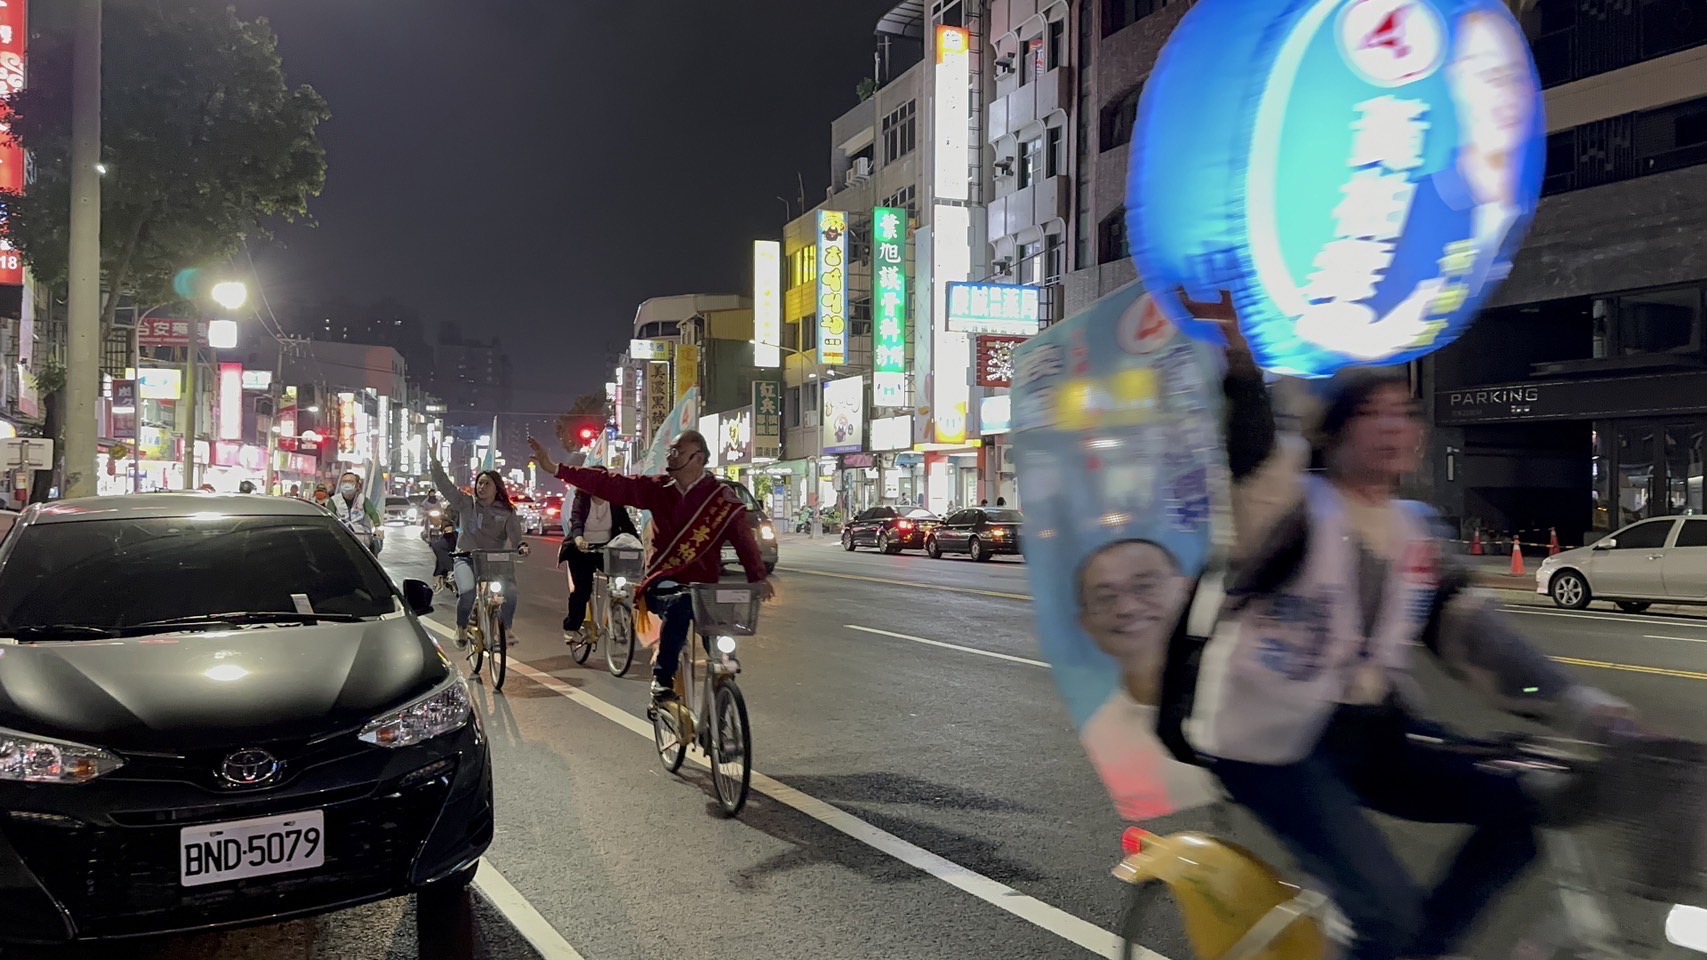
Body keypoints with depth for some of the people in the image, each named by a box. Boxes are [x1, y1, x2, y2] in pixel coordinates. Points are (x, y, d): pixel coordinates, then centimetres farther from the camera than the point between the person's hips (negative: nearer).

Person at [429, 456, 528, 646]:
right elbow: (444, 484, -3)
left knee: (510, 592, -24)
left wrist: (521, 546, -28)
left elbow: (515, 536, -6)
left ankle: (507, 627, 5)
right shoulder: (466, 503, 4)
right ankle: (462, 627, 1)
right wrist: (435, 461, -13)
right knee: (468, 592, -29)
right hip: (466, 559, -1)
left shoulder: (507, 511, 4)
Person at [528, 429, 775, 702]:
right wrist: (555, 469, 0)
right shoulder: (658, 489, 4)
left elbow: (744, 538, -9)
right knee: (679, 605, -32)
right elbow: (608, 484, 3)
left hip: (703, 585, 0)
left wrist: (758, 577, -21)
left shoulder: (723, 499, -5)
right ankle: (663, 678, -19)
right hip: (663, 583, 0)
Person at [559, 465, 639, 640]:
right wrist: (578, 538, -48)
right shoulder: (581, 500, -10)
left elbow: (626, 524, -11)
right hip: (581, 549, -2)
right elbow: (576, 521, -27)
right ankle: (571, 627, 7)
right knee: (581, 589, -10)